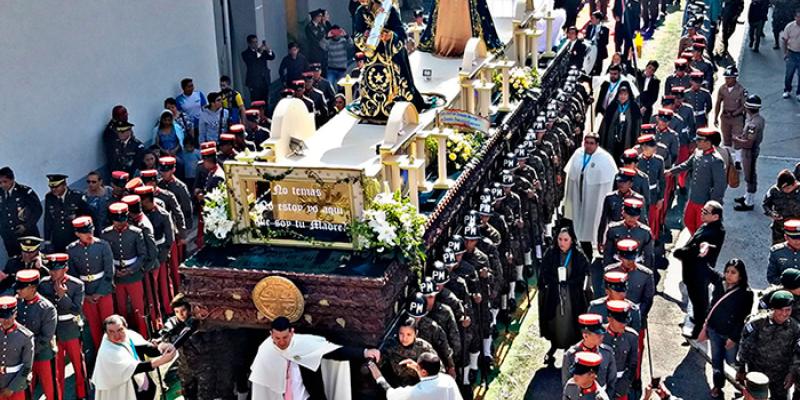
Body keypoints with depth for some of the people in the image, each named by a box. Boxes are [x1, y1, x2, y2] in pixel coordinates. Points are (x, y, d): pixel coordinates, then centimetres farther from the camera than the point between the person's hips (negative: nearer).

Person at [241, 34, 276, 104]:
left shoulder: (263, 51, 15)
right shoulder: (245, 53, -2)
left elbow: (272, 57, 3)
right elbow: (250, 62, -20)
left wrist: (268, 50, -18)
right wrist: (258, 53, -30)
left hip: (265, 81, 5)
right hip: (254, 82, -5)